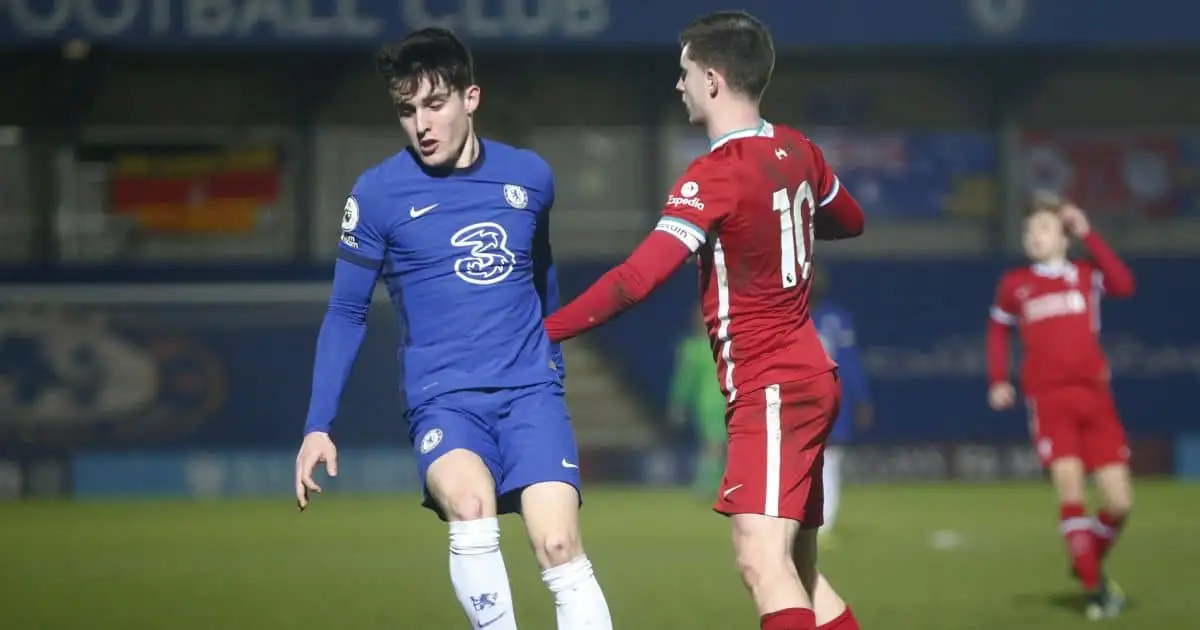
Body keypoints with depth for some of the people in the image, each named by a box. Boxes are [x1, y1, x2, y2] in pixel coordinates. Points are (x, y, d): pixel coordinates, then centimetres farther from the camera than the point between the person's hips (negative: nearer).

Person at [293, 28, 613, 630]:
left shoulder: (529, 176, 5)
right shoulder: (378, 192, -2)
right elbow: (346, 314, 6)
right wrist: (318, 426, 1)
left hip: (529, 390, 2)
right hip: (442, 399, -2)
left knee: (559, 547, -18)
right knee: (470, 502, -33)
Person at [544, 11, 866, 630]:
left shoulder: (716, 176, -17)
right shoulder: (795, 150, 7)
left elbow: (636, 279, -27)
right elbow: (849, 221, 28)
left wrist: (541, 333, -25)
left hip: (767, 389, -10)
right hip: (809, 377, 10)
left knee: (762, 561, -22)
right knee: (798, 571, 15)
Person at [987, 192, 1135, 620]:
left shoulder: (1086, 275, 9)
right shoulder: (1014, 285, 10)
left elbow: (1124, 285, -11)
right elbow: (998, 330, 23)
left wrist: (1088, 235, -10)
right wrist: (998, 381, 11)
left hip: (1094, 396, 1)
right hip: (1048, 400, -1)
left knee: (1119, 501, -3)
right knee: (1070, 486, -18)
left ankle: (1092, 563, 25)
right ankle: (1094, 589, -10)